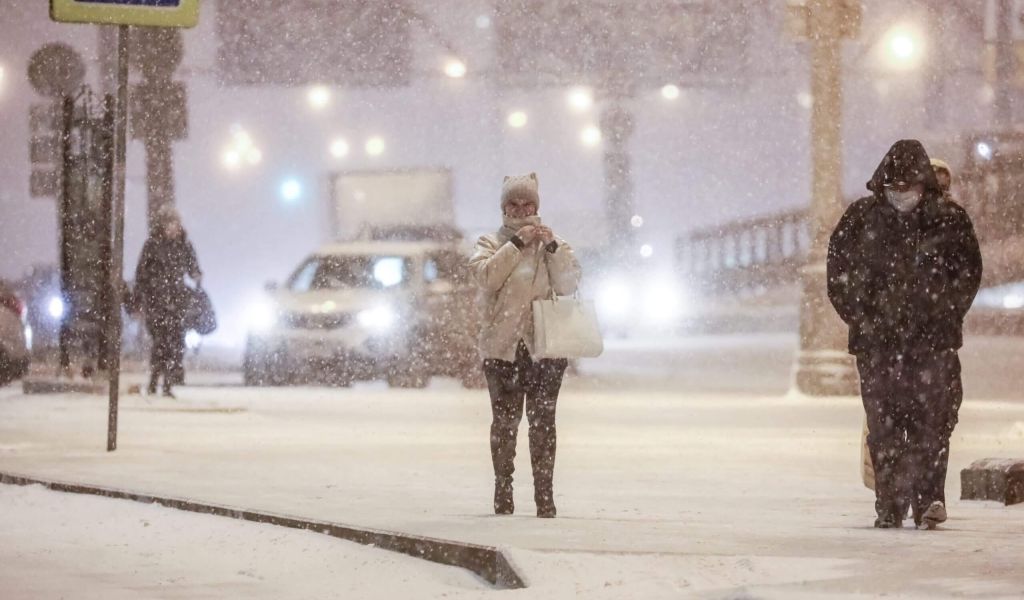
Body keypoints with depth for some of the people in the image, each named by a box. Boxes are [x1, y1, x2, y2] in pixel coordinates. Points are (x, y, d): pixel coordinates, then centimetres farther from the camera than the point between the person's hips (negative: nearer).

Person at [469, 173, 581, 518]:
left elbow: (569, 284, 2)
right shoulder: (492, 243, 11)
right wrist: (517, 244, -11)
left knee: (543, 421, -5)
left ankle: (545, 494, -4)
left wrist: (552, 248, -9)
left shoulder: (553, 243, 15)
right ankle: (503, 491, 4)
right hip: (503, 346, -1)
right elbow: (486, 276, -9)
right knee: (505, 421, -3)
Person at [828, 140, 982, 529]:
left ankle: (928, 499, -5)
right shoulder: (862, 219, 3)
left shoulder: (948, 220, 1)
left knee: (932, 419, -8)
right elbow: (840, 274, 9)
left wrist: (943, 317, 1)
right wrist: (862, 318, 1)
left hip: (932, 339, -1)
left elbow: (968, 274, 8)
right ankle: (889, 506, 4)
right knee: (883, 424, 0)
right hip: (877, 341, 1)